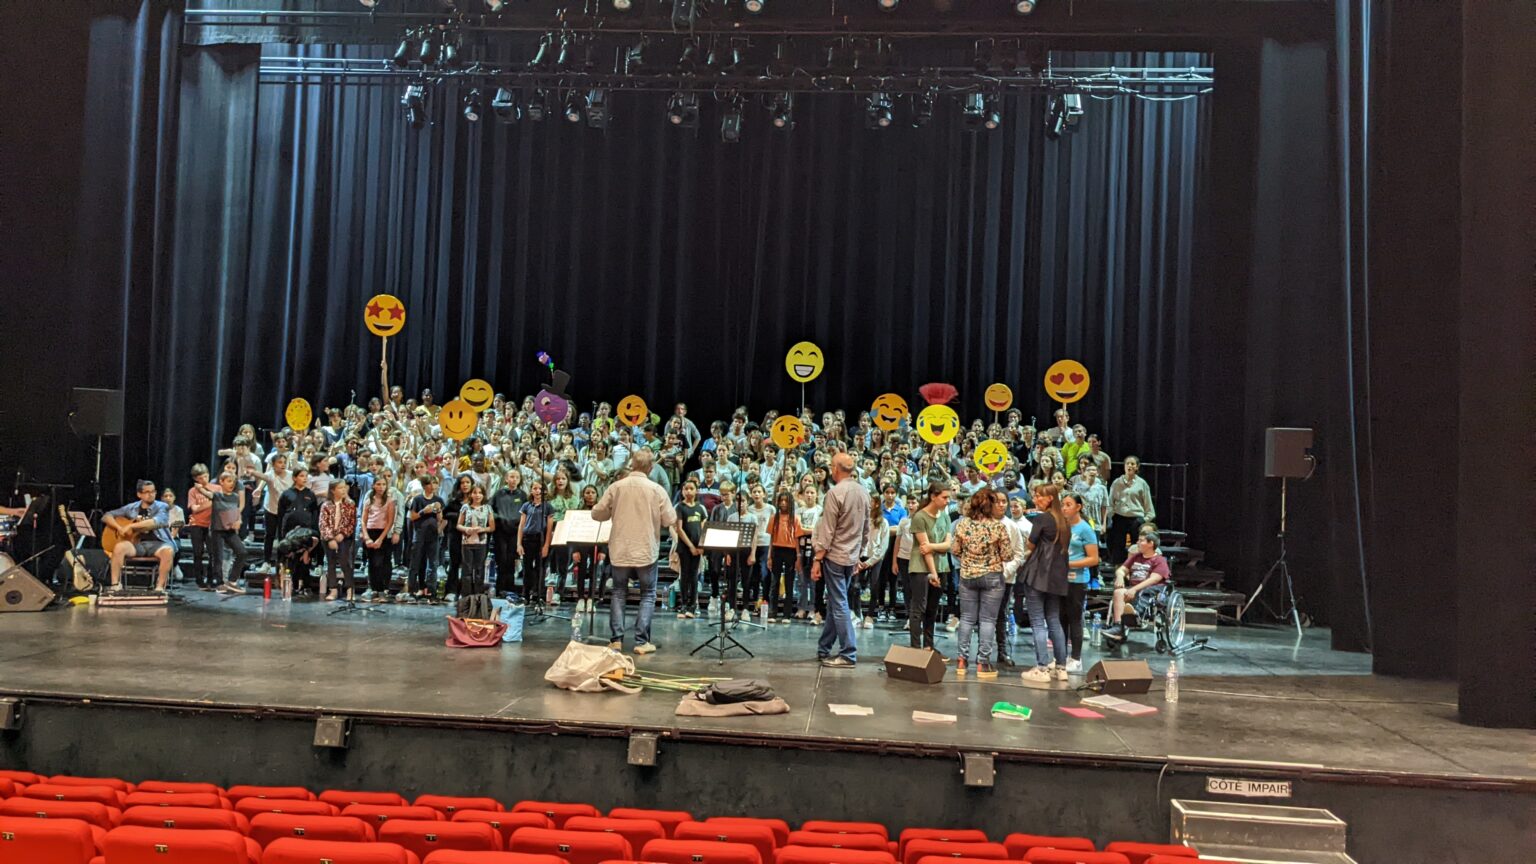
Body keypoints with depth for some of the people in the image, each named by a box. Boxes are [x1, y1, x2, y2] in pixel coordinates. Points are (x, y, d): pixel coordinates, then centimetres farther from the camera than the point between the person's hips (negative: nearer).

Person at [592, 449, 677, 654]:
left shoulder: (616, 487, -5)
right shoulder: (656, 489, -9)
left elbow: (597, 514, 0)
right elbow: (670, 520, -7)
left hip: (620, 550, 2)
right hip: (646, 550, -2)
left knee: (619, 593, 15)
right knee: (648, 594, 9)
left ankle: (616, 639, 9)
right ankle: (641, 641, 3)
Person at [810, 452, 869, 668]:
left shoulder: (835, 493, -16)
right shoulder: (863, 493, 7)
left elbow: (827, 531, -17)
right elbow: (866, 529, 14)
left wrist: (817, 559, -13)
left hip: (835, 555, -7)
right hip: (852, 556, 7)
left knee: (839, 604, -3)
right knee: (835, 601, 16)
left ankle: (848, 655, -2)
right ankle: (824, 648, 24)